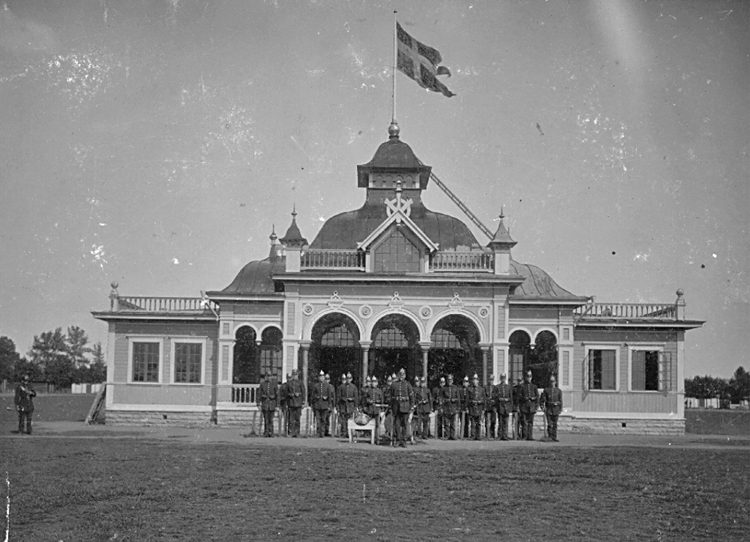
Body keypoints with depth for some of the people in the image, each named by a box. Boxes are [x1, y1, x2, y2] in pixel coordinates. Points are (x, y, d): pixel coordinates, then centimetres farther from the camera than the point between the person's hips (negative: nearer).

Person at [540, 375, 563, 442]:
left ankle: (554, 437, 9)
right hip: (548, 408, -1)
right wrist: (543, 406, -6)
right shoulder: (546, 390, 5)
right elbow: (543, 399, 3)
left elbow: (560, 401, 5)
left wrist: (560, 410, 1)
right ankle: (549, 436, -5)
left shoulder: (559, 390, 7)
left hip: (556, 408, 1)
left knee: (555, 424, 5)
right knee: (549, 423, -10)